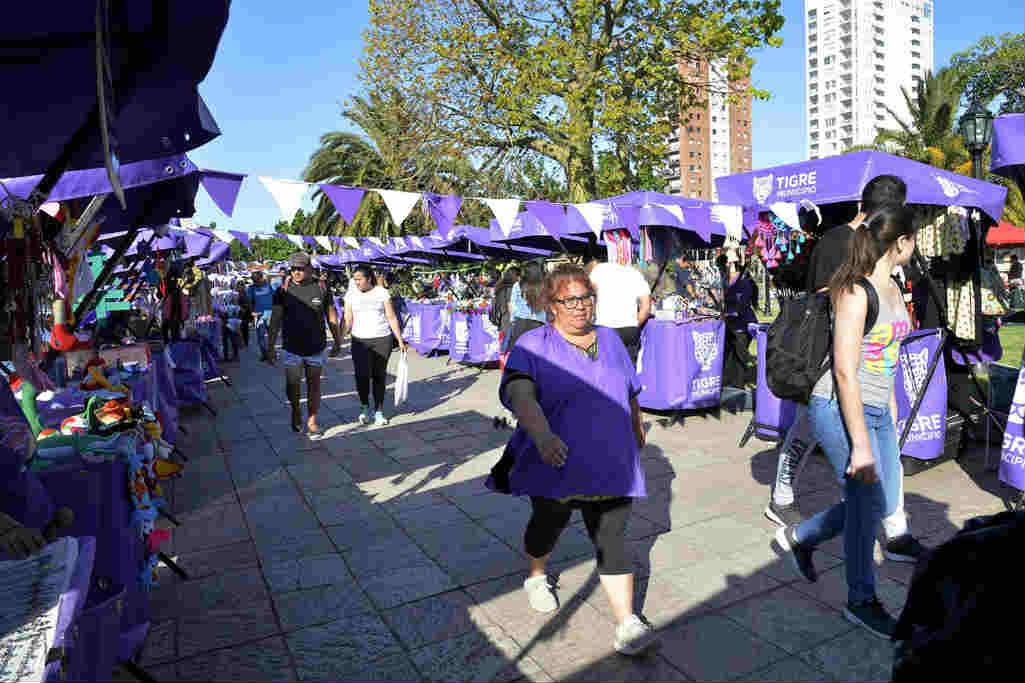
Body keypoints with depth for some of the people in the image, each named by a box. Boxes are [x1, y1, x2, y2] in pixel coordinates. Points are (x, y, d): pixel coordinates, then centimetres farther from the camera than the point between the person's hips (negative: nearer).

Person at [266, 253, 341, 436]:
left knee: (314, 385, 9)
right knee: (292, 384, 5)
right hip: (291, 347, 0)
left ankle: (312, 421, 22)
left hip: (316, 347, 1)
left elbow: (331, 316, 8)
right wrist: (270, 347, -3)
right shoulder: (283, 291, -3)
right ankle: (295, 410, 34)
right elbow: (275, 321, 0)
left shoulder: (320, 288, -1)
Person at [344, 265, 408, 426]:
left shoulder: (382, 292, 2)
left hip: (382, 340, -1)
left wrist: (400, 339, 0)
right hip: (360, 341, 1)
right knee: (362, 376, -9)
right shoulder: (351, 295, 6)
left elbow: (391, 318, 3)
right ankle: (364, 407, 16)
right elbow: (347, 320, 4)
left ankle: (378, 411, 17)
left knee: (379, 376, 3)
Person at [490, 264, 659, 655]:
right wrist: (542, 435, -46)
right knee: (548, 524, 17)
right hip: (556, 465, -2)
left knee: (611, 540, 2)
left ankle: (628, 624, 9)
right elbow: (520, 394, -29)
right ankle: (536, 578, 47)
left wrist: (637, 430, 32)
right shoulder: (532, 346, -11)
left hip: (610, 465, 3)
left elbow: (630, 393, 21)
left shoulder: (610, 339, 7)